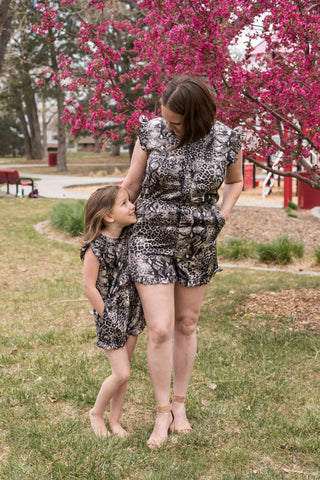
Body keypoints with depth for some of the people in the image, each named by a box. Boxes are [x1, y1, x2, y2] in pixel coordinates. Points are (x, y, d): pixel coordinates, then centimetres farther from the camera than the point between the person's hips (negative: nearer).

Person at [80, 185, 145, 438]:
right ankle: (96, 413, 21)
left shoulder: (131, 235, -1)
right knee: (122, 373, -4)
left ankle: (115, 421, 26)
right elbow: (89, 285, -15)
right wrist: (105, 316, -11)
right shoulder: (96, 247, -19)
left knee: (123, 372, 12)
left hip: (133, 312, 6)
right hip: (111, 316, -6)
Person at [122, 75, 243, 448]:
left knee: (186, 325, 13)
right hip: (152, 242, -2)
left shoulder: (226, 140, -9)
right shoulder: (151, 131, -10)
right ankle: (162, 413, 11)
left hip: (199, 246, 2)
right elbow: (131, 185, 1)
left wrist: (222, 215, -2)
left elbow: (235, 181, 12)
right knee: (160, 330, -7)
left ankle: (179, 403, 30)